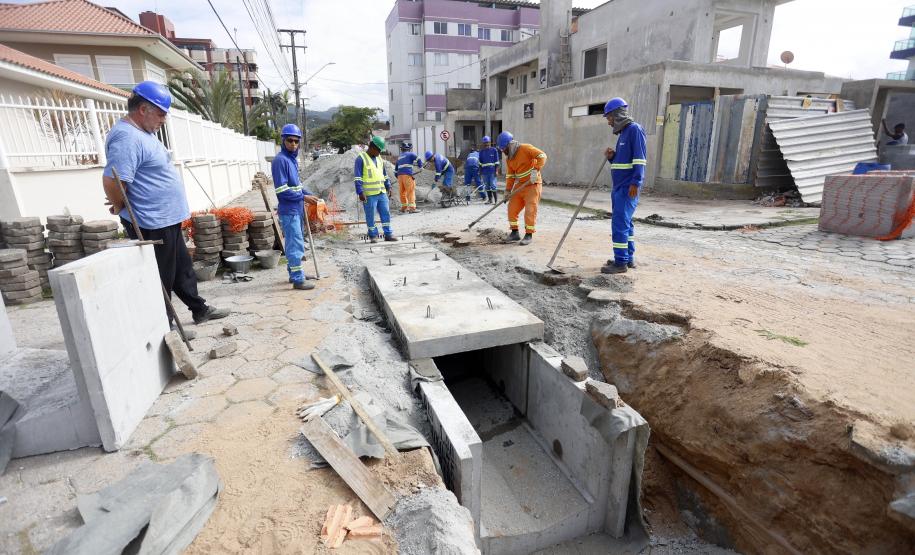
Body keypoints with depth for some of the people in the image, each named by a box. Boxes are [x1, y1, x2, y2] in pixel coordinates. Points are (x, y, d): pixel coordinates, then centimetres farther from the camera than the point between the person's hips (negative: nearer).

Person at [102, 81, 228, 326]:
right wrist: (120, 208, -11)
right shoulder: (127, 137, -20)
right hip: (152, 225, -10)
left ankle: (200, 310, 32)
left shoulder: (143, 133, 13)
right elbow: (112, 181, -28)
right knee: (161, 279, 2)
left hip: (167, 221, 10)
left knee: (183, 269, 19)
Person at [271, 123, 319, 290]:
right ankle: (298, 280, -1)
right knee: (296, 244, -7)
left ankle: (294, 273, 27)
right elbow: (282, 190, -20)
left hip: (296, 209, 9)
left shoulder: (293, 158, 12)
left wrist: (309, 195, 7)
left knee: (294, 243, 16)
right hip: (289, 211, -9)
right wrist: (304, 197, -17)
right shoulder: (280, 160, -15)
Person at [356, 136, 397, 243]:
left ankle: (388, 234, 13)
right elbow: (358, 177, -10)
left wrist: (388, 186, 18)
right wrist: (360, 192, -15)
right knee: (370, 216, 2)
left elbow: (385, 174, 23)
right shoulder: (361, 159, -6)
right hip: (369, 194, -6)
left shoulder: (379, 158, 15)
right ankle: (373, 235, 13)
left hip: (382, 193, 6)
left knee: (386, 213, 6)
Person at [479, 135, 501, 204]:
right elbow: (480, 163, 15)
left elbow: (497, 162, 0)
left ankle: (496, 200, -4)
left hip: (492, 171, -4)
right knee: (487, 186, 7)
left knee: (493, 186, -8)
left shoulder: (494, 150, 1)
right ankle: (490, 199, 16)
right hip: (484, 172, 4)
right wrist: (480, 172, 12)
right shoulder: (481, 152, 11)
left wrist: (496, 170, -7)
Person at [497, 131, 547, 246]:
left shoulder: (526, 149, -13)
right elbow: (510, 175, 12)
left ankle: (529, 235, 2)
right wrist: (508, 191, 7)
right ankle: (514, 233, 17)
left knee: (530, 210, -8)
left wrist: (535, 170, -29)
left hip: (533, 184, -7)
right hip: (520, 185, 7)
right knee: (512, 208, 5)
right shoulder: (509, 158, 8)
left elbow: (542, 156, -20)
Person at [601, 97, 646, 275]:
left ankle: (621, 262, -8)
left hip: (628, 187, -10)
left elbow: (639, 158, -17)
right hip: (619, 186, 10)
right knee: (624, 222, 13)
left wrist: (635, 182, -23)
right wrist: (612, 156, 5)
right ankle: (628, 258, 22)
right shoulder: (623, 132, 19)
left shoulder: (635, 129, -9)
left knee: (620, 223, -12)